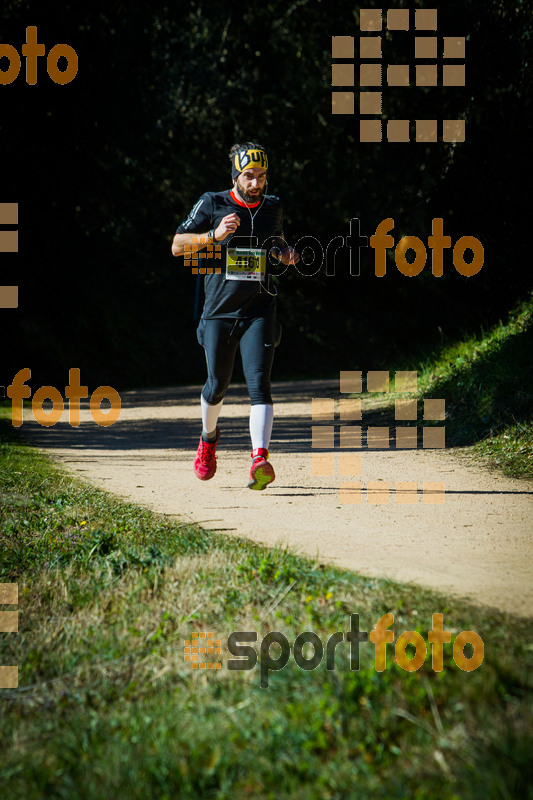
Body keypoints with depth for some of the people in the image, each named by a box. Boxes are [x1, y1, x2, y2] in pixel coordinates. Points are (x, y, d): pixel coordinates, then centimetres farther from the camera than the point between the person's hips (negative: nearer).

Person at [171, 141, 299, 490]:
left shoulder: (273, 207, 7)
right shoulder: (213, 204, -3)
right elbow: (178, 246, -5)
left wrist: (286, 253, 2)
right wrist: (214, 235, -20)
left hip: (259, 312, 1)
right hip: (220, 311, -1)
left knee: (259, 383, -15)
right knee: (218, 385, 10)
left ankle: (260, 460, -25)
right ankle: (209, 437, 41)